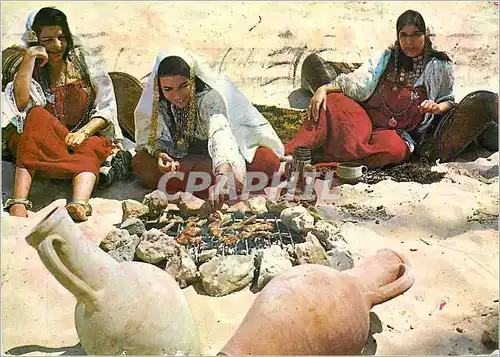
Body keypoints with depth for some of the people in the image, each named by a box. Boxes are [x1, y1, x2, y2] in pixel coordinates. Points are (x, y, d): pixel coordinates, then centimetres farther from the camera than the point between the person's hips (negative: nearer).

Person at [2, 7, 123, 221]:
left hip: (87, 137, 0)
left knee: (89, 148, -33)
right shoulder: (33, 69, 8)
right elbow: (20, 104, -13)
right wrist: (29, 59, -12)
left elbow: (107, 108, 2)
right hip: (41, 144, 0)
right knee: (37, 115, -30)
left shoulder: (84, 63, 8)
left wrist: (83, 132, -15)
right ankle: (19, 203, -45)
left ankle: (79, 204, -63)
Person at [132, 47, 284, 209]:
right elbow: (153, 137, -5)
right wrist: (159, 154, -30)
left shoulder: (210, 95, -29)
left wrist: (222, 176, -65)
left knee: (269, 161, -32)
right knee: (140, 163, -20)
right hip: (186, 158, 4)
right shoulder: (157, 100, -14)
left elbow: (220, 134, -47)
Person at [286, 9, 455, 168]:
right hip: (366, 119, 2)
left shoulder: (439, 66, 4)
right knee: (332, 101, -26)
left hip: (397, 134, -2)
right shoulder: (386, 58, 9)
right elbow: (356, 81, -2)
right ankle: (290, 154, -34)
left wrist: (437, 107, -13)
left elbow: (448, 100, 12)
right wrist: (324, 88, -18)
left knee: (394, 149, -40)